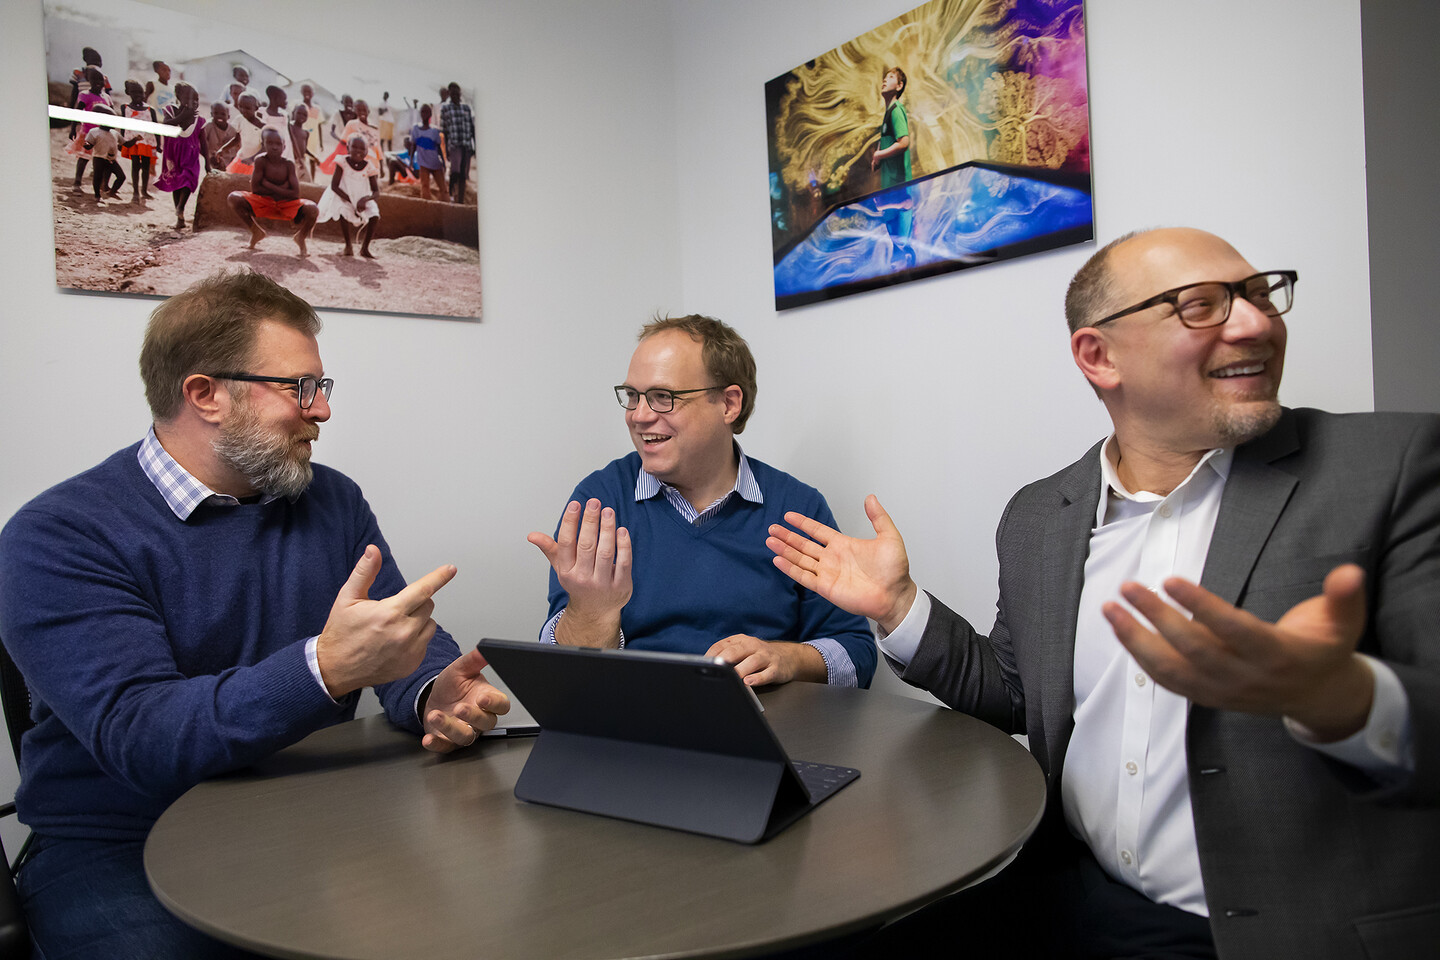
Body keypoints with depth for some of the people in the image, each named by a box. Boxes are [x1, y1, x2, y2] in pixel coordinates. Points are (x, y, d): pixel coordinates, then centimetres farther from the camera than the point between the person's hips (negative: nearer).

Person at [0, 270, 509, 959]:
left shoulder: (333, 502, 6)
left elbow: (410, 645, 3)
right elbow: (137, 736, -23)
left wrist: (436, 697, -21)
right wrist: (326, 669, -38)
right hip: (121, 848, -3)